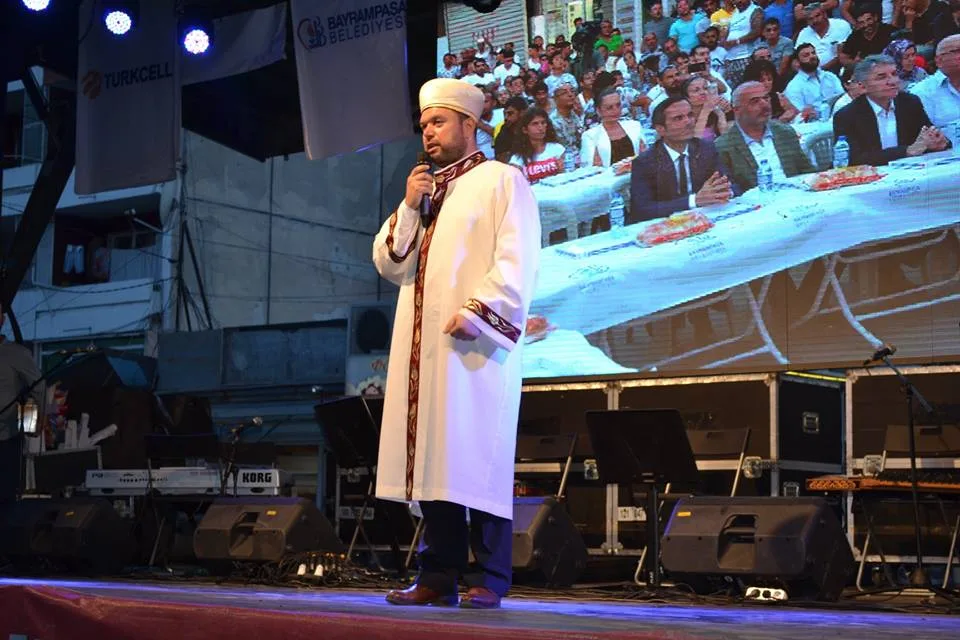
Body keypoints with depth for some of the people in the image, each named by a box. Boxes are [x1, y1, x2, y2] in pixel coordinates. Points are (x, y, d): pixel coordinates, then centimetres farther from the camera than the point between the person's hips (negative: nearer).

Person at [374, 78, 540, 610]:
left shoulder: (501, 180, 2)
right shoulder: (423, 191, 23)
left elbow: (517, 261, -9)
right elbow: (390, 264, 15)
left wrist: (477, 314, -18)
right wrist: (409, 208, 2)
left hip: (475, 345, -6)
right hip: (423, 346, 7)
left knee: (477, 461, -7)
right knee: (434, 460, 5)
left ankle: (489, 580, -3)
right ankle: (438, 575, 10)